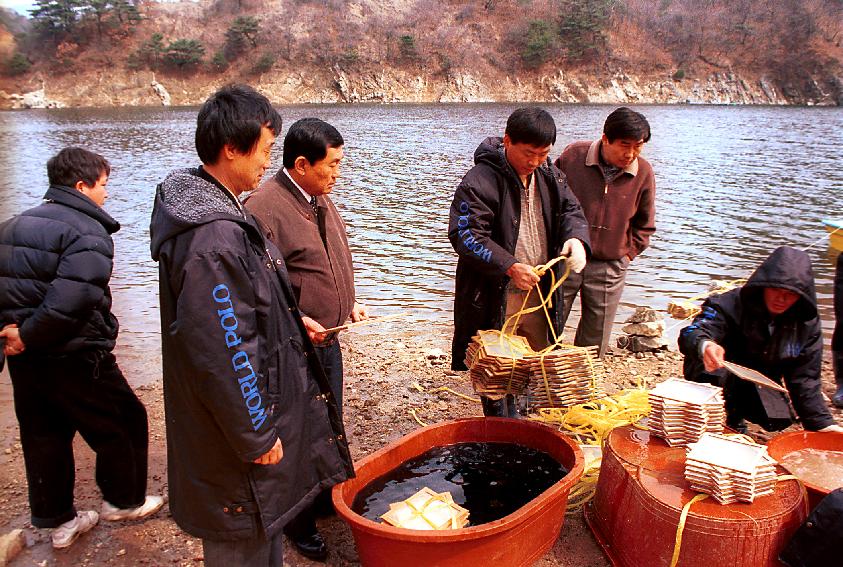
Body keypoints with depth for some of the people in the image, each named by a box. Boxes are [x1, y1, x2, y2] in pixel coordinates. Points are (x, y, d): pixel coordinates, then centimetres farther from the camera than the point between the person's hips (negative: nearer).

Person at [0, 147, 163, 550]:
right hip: (75, 358, -8)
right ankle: (123, 500, 28)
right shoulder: (89, 233, -16)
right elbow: (71, 300, -28)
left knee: (43, 437, 18)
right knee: (123, 423, 12)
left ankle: (59, 520, 31)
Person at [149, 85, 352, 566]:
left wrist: (289, 322, 18)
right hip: (235, 434, -10)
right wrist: (256, 436, -20)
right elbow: (218, 353, -29)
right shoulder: (215, 239, -29)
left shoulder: (210, 209, 5)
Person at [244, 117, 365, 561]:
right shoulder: (264, 205, -21)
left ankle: (327, 499, 44)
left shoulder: (320, 199, 8)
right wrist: (296, 320, -25)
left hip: (327, 340, 9)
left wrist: (349, 303, 10)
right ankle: (299, 525, 27)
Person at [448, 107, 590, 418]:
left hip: (538, 292, 7)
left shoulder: (549, 174, 5)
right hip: (495, 297, -7)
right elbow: (465, 235, -22)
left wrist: (576, 238, -12)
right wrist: (509, 266, -30)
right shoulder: (480, 181, -18)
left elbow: (570, 210, 12)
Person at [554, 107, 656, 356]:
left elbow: (644, 225, 11)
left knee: (595, 344, 11)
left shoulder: (643, 173, -5)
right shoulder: (573, 156, -10)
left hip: (610, 268, 2)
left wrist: (627, 253, 4)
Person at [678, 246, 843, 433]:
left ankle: (735, 419, 15)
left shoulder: (807, 324, -7)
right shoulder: (731, 304, -23)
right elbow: (692, 334, -37)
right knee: (714, 374, -36)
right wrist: (704, 346, -62)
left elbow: (804, 378, -1)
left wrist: (822, 423, -8)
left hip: (759, 391, 5)